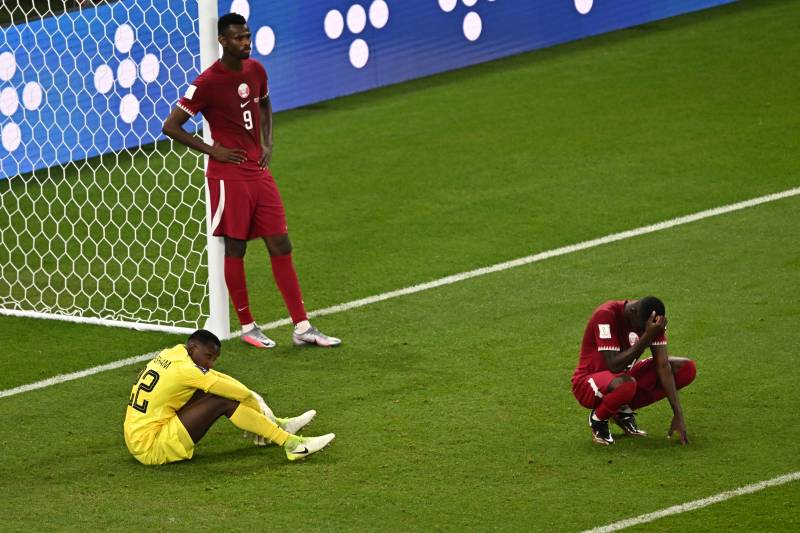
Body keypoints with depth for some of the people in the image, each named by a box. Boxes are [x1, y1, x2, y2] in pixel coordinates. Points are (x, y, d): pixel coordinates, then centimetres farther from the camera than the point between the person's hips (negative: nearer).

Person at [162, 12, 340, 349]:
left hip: (259, 171, 6)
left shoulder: (255, 71, 6)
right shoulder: (208, 82, -13)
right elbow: (171, 126, -11)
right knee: (235, 248, 2)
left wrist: (267, 144, 12)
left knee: (280, 246, 4)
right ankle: (247, 327, 14)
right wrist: (212, 150, -11)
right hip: (229, 176, -6)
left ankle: (302, 327, 6)